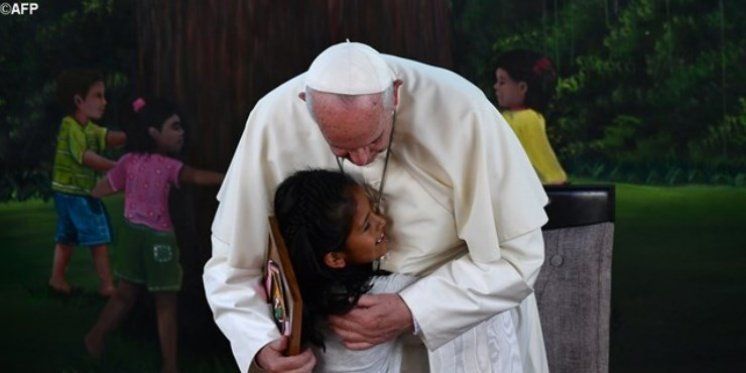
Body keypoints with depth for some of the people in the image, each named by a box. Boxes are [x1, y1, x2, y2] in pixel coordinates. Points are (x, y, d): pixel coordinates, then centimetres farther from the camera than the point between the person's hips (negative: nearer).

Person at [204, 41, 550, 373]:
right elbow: (232, 258, -11)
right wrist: (261, 345, -27)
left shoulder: (462, 112, -28)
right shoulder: (273, 121, -22)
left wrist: (412, 313, -30)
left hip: (472, 320, -1)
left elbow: (517, 253, -21)